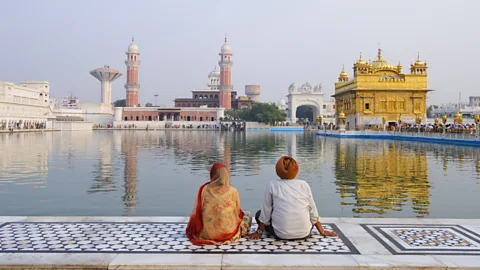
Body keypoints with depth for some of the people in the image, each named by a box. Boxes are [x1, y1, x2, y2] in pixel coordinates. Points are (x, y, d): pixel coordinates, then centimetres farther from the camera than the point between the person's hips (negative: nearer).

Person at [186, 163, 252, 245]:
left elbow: (197, 212, 0)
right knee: (247, 214, 23)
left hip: (207, 234, 2)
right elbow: (237, 212, 2)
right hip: (228, 233, -1)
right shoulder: (233, 191, -12)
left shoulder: (204, 189, -10)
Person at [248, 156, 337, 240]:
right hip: (304, 234, 3)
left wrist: (259, 232, 12)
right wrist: (322, 232, 19)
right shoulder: (304, 185, 2)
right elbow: (313, 212, 7)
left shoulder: (272, 185, -3)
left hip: (281, 235, -3)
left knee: (259, 214, 19)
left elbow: (265, 212, 1)